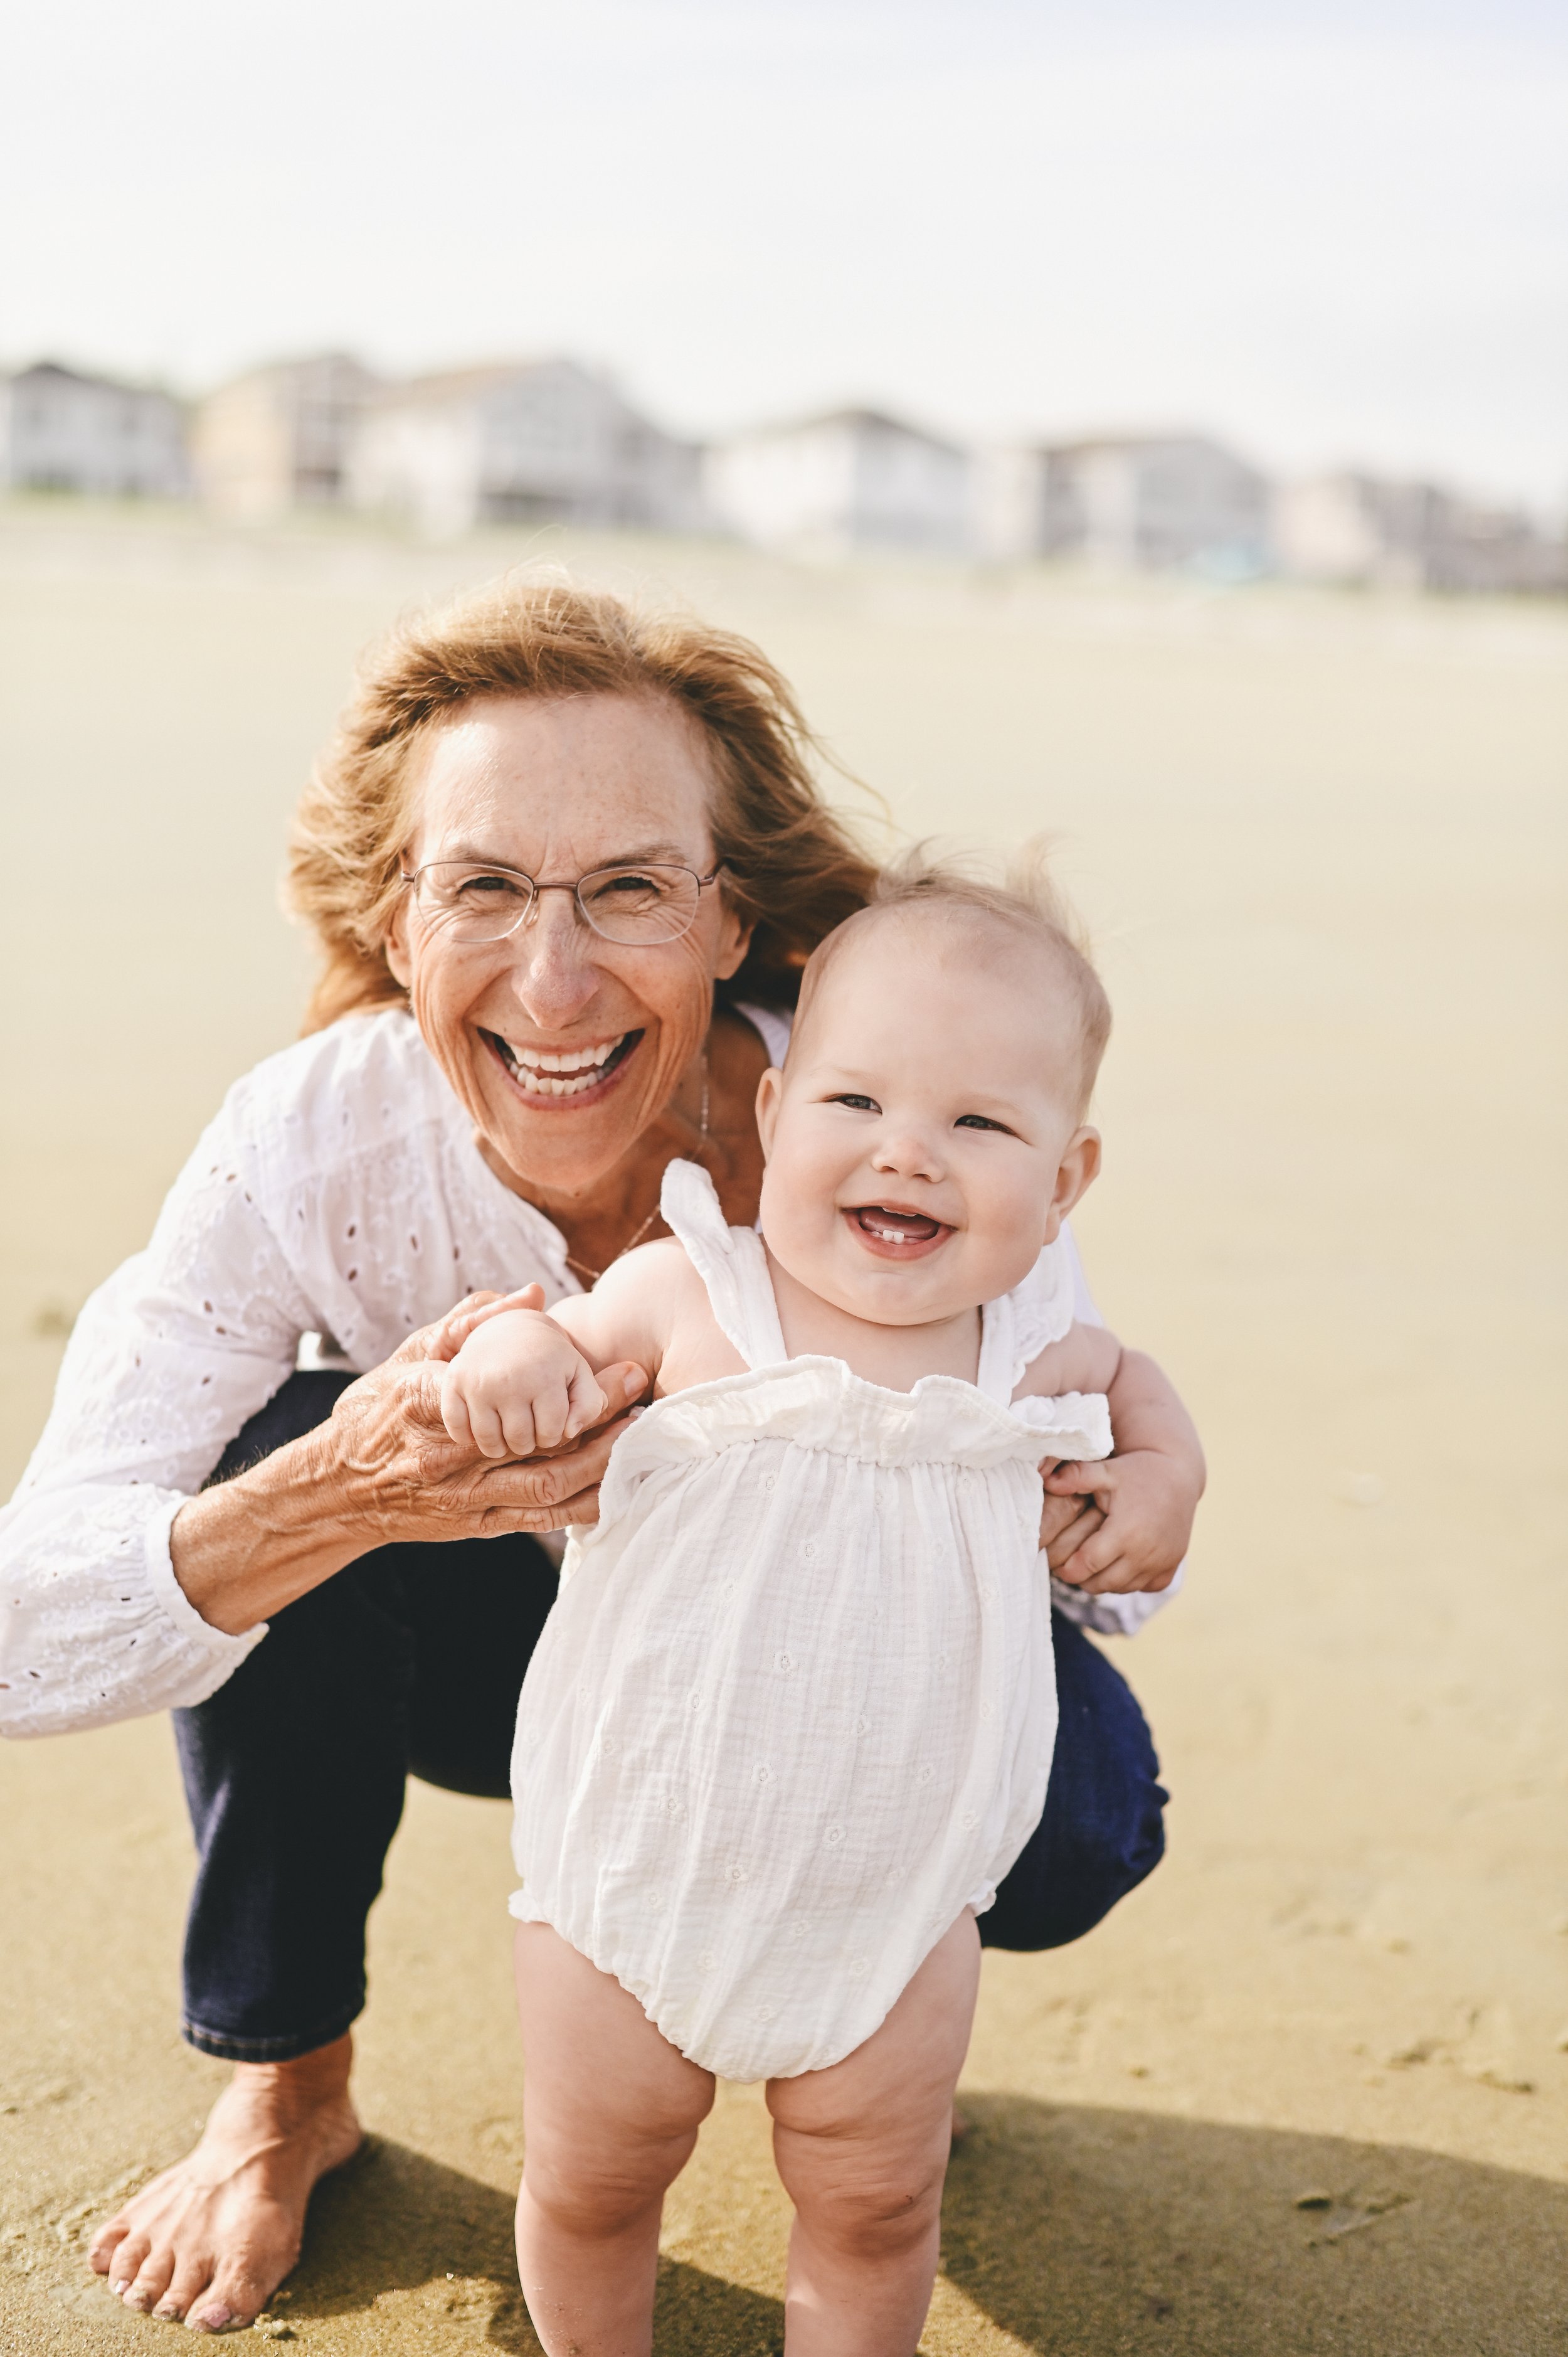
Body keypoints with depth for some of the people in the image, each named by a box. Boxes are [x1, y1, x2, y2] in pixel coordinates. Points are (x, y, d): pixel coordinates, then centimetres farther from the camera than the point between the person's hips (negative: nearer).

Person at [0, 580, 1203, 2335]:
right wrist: (333, 1500, -51)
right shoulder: (309, 1146, -30)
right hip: (485, 1646, 0)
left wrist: (1132, 1500, -42)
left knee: (1078, 1796, -27)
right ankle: (285, 2088, -4)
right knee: (280, 1453, -29)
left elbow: (1112, 1455, -16)